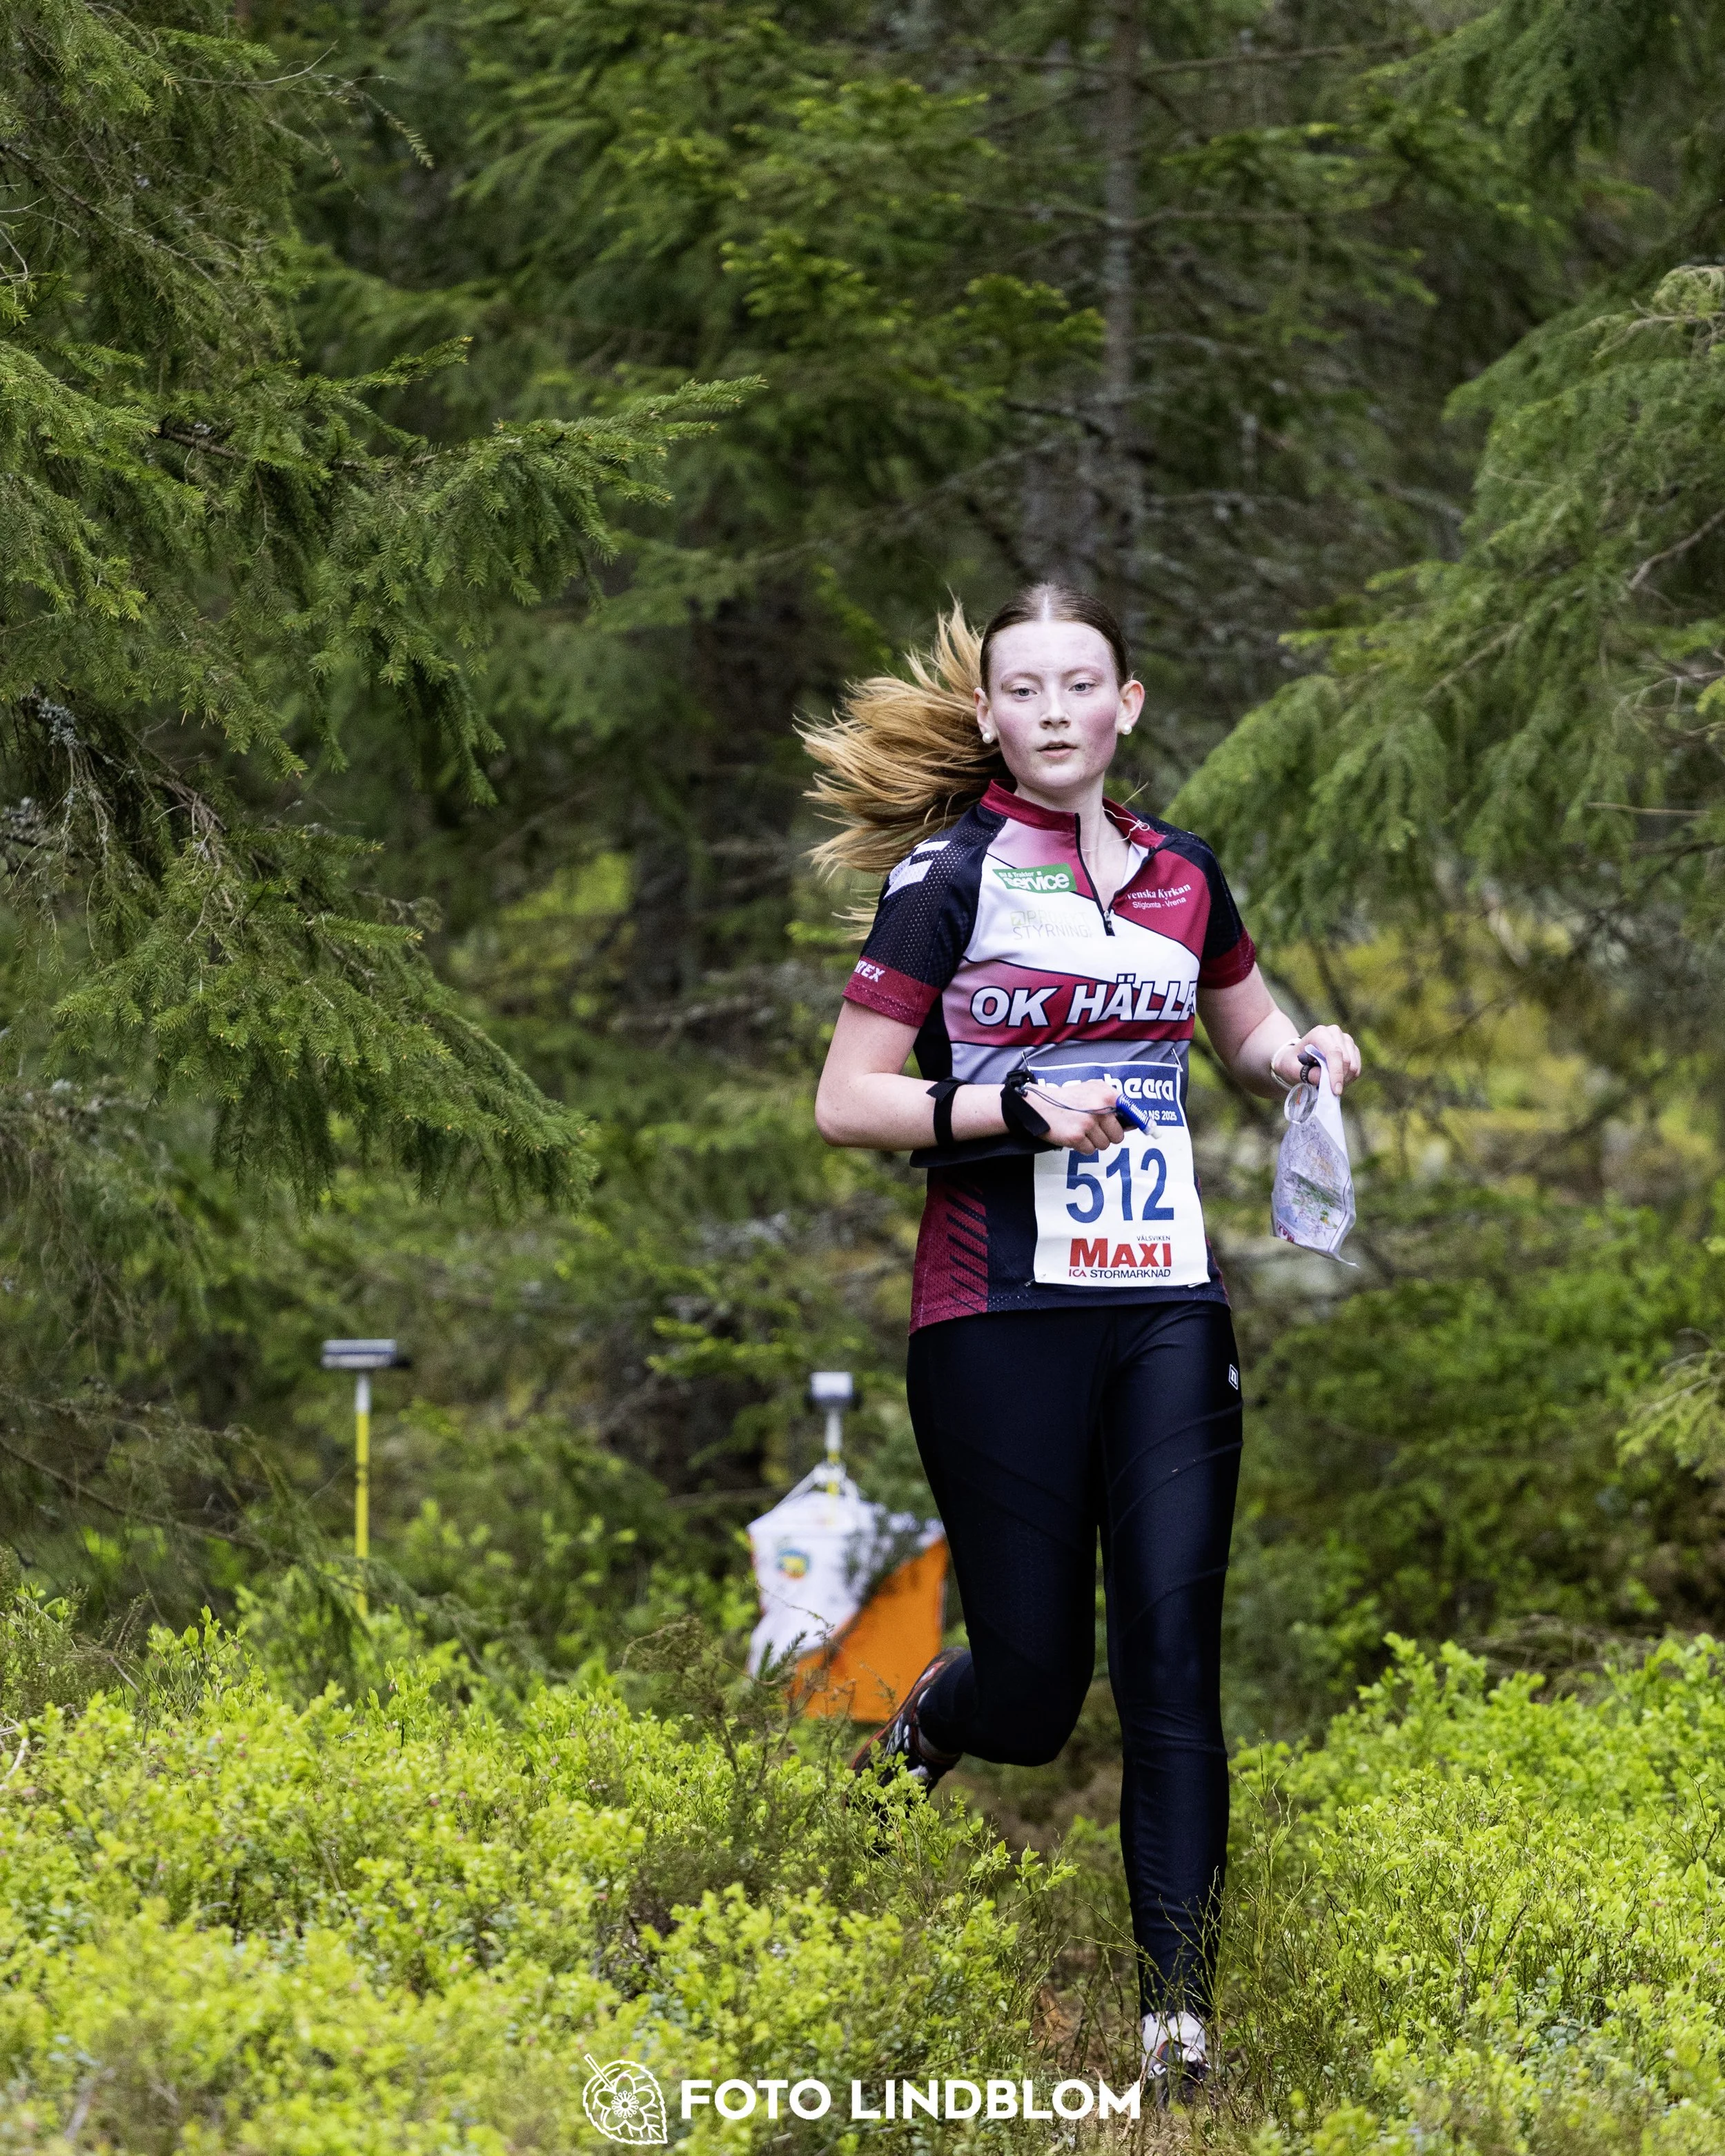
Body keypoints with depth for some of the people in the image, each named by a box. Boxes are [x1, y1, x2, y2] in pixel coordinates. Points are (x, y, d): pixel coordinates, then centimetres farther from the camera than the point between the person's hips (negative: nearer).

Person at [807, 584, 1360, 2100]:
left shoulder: (1182, 875, 11)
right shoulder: (949, 877, -3)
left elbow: (1250, 1034, 29)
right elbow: (845, 1104, -5)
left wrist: (1307, 1052, 6)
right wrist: (1019, 1106, -18)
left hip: (1168, 1309, 4)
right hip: (1001, 1319, -4)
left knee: (1174, 1649, -6)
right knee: (1033, 1687, 0)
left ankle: (1182, 2015, -3)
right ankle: (913, 1737, 37)